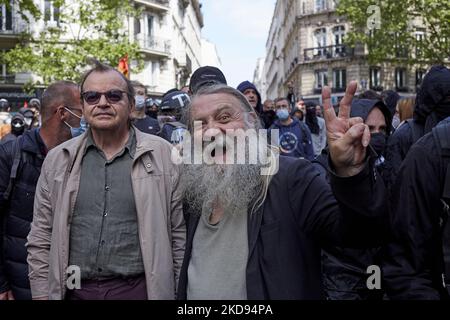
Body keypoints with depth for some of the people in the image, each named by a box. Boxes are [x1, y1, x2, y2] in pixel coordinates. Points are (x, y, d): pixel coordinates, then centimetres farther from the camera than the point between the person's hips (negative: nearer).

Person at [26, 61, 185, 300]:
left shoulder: (164, 155, -3)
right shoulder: (57, 160, 5)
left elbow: (181, 233, -1)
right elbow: (41, 238, 7)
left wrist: (182, 293, -2)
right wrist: (41, 295, 3)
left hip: (140, 288, -2)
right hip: (74, 291, 2)